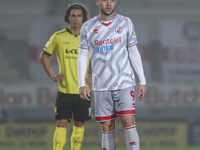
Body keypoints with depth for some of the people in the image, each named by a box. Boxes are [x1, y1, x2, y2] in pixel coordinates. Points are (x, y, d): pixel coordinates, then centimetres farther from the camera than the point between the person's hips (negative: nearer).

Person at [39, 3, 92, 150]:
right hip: (64, 90, -2)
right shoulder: (58, 37, 0)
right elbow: (44, 56, 10)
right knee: (62, 124, -7)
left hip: (83, 90, 2)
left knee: (79, 124, 7)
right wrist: (52, 76, 2)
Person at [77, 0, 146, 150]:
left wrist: (142, 81, 4)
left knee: (128, 121, -13)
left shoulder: (126, 23, 5)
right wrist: (82, 84, -3)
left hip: (125, 83, -1)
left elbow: (134, 53, 8)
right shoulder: (88, 27, 6)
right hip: (101, 86, 1)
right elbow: (82, 57, 7)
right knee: (107, 127, 1)